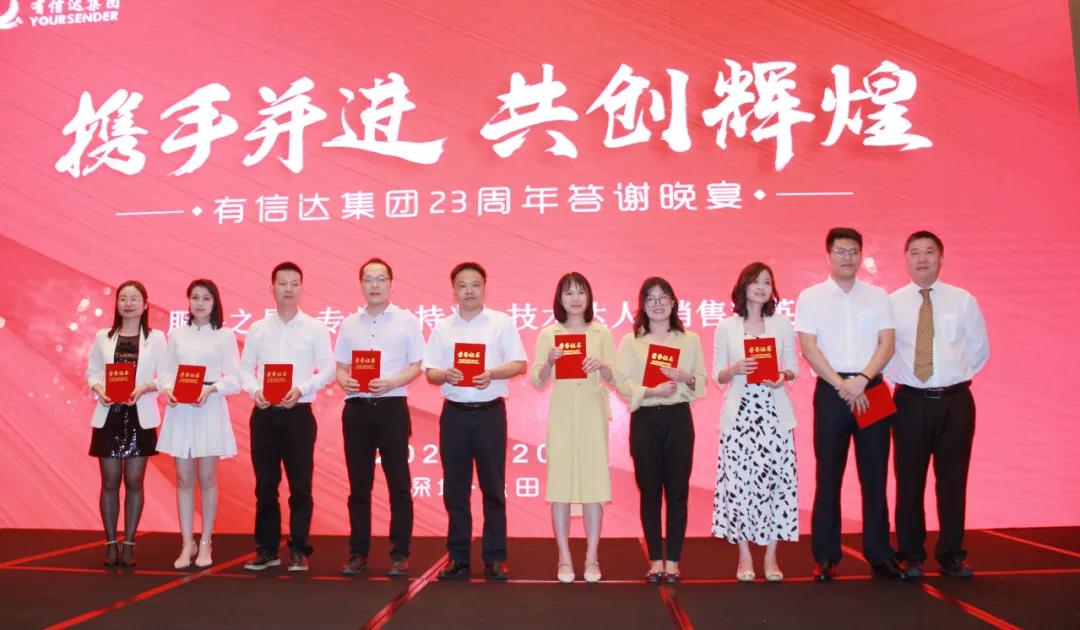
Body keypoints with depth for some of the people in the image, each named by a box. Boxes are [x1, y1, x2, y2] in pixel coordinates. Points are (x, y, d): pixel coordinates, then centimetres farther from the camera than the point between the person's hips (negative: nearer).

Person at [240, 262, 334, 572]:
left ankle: (298, 550, 11)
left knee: (300, 485, 1)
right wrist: (254, 390, -10)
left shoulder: (315, 328, 2)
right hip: (264, 413, 2)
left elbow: (328, 368, -2)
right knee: (265, 484, 7)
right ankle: (267, 548, 18)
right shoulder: (258, 329, 9)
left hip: (299, 413, -2)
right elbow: (245, 367, 9)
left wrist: (301, 389, -16)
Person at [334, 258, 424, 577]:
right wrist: (344, 381, -9)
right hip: (356, 408, 3)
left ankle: (400, 554, 10)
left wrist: (392, 382, -17)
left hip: (392, 407, -3)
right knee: (358, 485, 7)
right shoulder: (349, 323, 12)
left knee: (398, 484, 1)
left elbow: (416, 366, 0)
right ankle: (358, 553, 16)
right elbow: (341, 366, 13)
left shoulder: (407, 320, 2)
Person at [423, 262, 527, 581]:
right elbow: (430, 372, 8)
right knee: (454, 488, 6)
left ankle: (495, 557, 11)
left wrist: (492, 374, -18)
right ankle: (458, 557, 16)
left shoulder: (502, 322, 4)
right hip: (454, 412, 2)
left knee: (493, 487, 1)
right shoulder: (442, 327, 11)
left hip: (490, 411, -2)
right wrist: (445, 375, -14)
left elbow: (519, 364, -1)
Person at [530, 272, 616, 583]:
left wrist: (601, 365, -17)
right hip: (562, 412, 0)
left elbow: (614, 378, 4)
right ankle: (564, 558, 9)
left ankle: (592, 557, 10)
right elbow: (537, 382, 3)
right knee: (560, 480, -1)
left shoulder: (602, 333, 6)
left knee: (594, 479, 0)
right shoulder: (548, 334, 6)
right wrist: (549, 362, -16)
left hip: (593, 412, 0)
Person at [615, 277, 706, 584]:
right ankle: (655, 560, 14)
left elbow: (702, 382, 6)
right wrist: (651, 391, -20)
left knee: (677, 491, 2)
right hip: (645, 420, 0)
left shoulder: (690, 339, 8)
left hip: (678, 418, 1)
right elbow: (622, 382, -5)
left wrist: (685, 377, -15)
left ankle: (673, 561, 12)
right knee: (649, 491, 4)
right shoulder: (630, 341, 5)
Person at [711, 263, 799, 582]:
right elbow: (717, 375, 6)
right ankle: (744, 557, 9)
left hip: (774, 411, 1)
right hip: (739, 411, -1)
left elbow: (793, 368, 10)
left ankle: (771, 557, 10)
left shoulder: (783, 325, 10)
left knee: (775, 478, -2)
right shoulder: (726, 328, 7)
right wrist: (735, 369, -14)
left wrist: (783, 374, -11)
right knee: (738, 479, -3)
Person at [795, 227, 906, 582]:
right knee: (828, 475, 1)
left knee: (875, 474, 4)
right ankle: (825, 556, 9)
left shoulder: (878, 296, 11)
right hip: (831, 390, -1)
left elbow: (887, 344, 3)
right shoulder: (811, 297, 5)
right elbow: (809, 347, -3)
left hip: (871, 388, 2)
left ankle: (879, 554, 13)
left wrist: (862, 379, -12)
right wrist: (841, 385, -11)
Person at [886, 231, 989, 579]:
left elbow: (980, 350, 11)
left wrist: (957, 377, 6)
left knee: (953, 480, 7)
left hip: (955, 402, 1)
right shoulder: (891, 303, 1)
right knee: (909, 481, 4)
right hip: (910, 402, -1)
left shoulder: (963, 300, 4)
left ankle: (952, 556, 21)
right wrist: (896, 381, 2)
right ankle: (911, 556, 17)